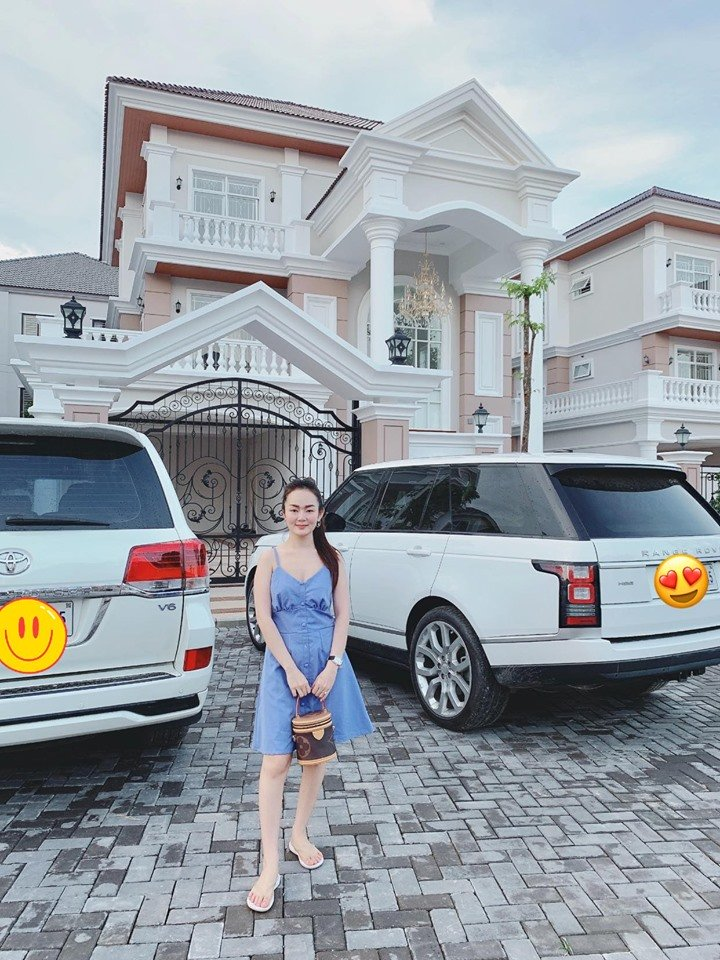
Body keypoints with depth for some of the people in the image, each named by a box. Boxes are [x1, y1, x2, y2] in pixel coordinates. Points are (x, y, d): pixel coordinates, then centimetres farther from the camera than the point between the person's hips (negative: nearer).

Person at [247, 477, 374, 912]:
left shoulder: (333, 559, 3)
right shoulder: (270, 558, -2)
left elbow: (343, 615, 2)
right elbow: (264, 618, -5)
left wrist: (332, 666, -9)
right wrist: (291, 669, -11)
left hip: (327, 665, 2)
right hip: (283, 665, -2)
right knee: (276, 762, -4)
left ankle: (300, 835, 33)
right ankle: (270, 866, 4)